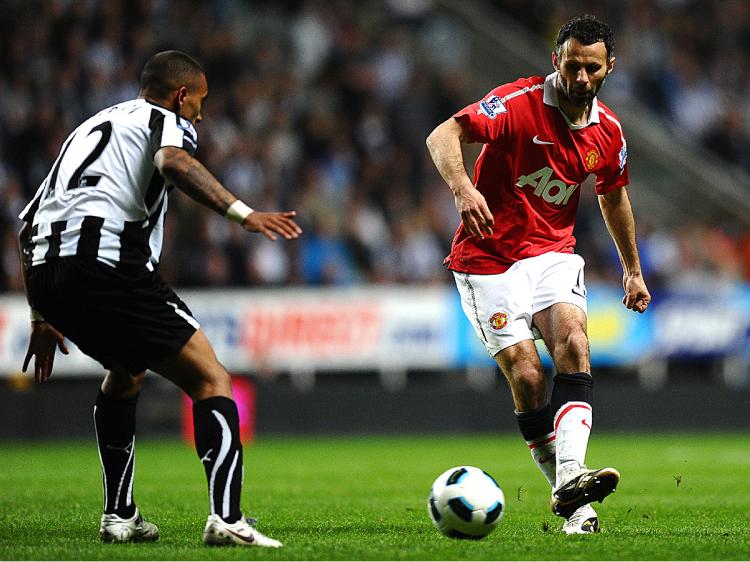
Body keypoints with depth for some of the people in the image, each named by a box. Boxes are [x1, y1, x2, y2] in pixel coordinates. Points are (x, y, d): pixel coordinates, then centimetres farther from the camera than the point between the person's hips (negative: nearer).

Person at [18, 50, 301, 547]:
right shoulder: (168, 122, 13)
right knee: (211, 381, -1)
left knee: (126, 372, 33)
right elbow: (174, 162, -15)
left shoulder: (92, 128, 35)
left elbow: (29, 226, 33)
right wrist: (242, 213, -25)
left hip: (42, 272, 8)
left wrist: (42, 318, 36)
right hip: (109, 261, -8)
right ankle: (226, 517, -19)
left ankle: (119, 515, 27)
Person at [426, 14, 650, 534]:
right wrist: (463, 188, -47)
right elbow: (443, 136, -28)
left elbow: (614, 197, 21)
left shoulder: (608, 132, 2)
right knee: (526, 376, -14)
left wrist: (633, 270, 27)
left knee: (573, 341, -25)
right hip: (488, 258, -4)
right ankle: (573, 506, -5)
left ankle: (571, 473, -38)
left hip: (552, 252, 4)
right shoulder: (518, 102, -16)